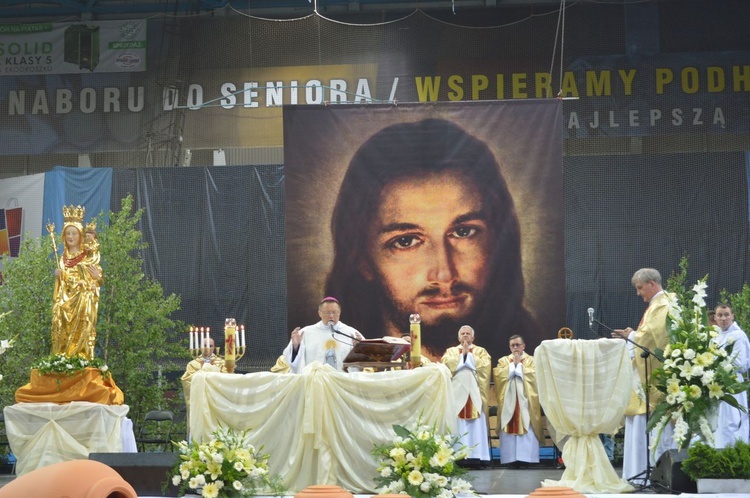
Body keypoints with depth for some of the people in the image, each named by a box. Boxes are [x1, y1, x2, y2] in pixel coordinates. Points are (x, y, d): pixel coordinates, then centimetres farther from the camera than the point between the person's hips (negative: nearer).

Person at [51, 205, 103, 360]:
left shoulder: (89, 256, 1)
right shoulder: (63, 258, 12)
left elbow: (96, 282, 1)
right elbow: (59, 285, 15)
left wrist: (97, 277, -20)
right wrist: (57, 276, -5)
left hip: (84, 301, -4)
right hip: (65, 302, 4)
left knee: (81, 333, -11)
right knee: (63, 334, -2)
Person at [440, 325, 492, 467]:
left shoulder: (481, 351, 16)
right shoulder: (450, 351, 17)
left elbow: (485, 365, -4)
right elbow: (446, 365, -2)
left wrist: (469, 354, -2)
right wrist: (462, 354, -2)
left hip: (474, 393, 0)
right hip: (457, 392, 0)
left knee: (476, 425, -7)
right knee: (457, 425, -8)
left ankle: (475, 455, -10)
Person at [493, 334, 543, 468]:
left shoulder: (532, 360, 11)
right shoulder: (503, 361, 15)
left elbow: (533, 375, -7)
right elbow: (498, 375, -2)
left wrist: (519, 364, -3)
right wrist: (513, 364, -3)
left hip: (526, 400, -1)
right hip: (508, 401, 2)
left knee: (527, 430, -9)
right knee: (509, 429, -6)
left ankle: (526, 458, -8)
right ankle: (511, 458, -6)